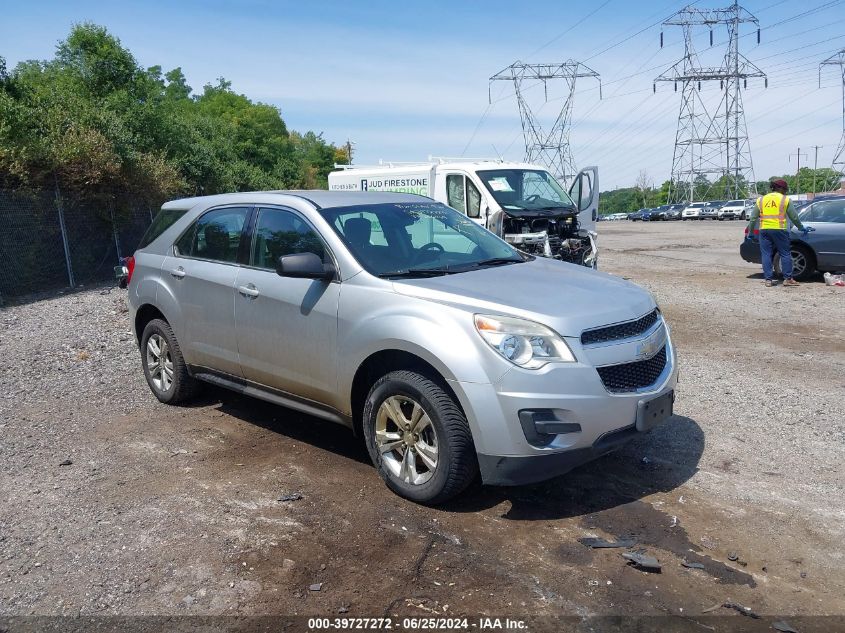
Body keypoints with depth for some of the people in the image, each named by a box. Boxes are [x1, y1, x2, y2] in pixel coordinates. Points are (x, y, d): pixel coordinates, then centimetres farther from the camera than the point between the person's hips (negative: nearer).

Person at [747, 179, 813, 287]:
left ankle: (768, 279, 4)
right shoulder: (784, 199, 4)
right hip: (779, 230, -3)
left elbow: (753, 218, 12)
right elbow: (794, 217, 7)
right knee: (785, 254, 5)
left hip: (764, 230, 3)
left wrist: (750, 232, 19)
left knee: (766, 255, 6)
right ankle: (787, 279, 5)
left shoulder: (761, 200, 13)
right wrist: (801, 228, 19)